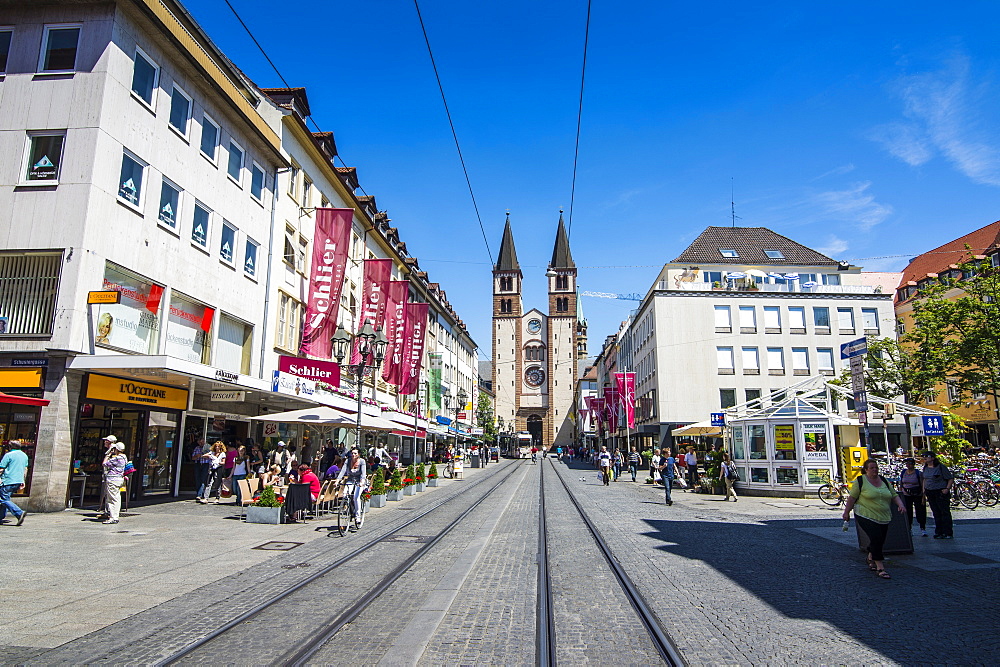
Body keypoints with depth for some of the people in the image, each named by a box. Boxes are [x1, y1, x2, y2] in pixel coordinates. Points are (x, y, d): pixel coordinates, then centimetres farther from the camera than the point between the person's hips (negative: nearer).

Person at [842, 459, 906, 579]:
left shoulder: (884, 480, 12)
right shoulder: (860, 481, -5)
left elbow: (894, 495, 15)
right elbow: (852, 497, -3)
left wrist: (900, 505, -3)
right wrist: (846, 512, -3)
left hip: (883, 518, 6)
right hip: (866, 516, -6)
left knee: (880, 541, 11)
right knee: (876, 539, -18)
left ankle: (871, 560, 35)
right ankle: (880, 567, -11)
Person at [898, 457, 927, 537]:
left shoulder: (918, 473, -5)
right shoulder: (903, 473, 7)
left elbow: (922, 485, -6)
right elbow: (901, 485, 12)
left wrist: (923, 497, -11)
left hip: (917, 495, -3)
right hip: (906, 495, 3)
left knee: (920, 511, -3)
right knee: (907, 512, 3)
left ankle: (923, 529, 7)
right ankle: (909, 529, 13)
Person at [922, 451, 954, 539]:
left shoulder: (941, 467, -8)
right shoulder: (925, 468, 11)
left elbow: (950, 479, -5)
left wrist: (947, 489, -16)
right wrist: (924, 490, 13)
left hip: (941, 492, -6)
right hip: (930, 493, 6)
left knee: (945, 512, -3)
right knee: (936, 513, 9)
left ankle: (948, 533, 2)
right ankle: (939, 533, 14)